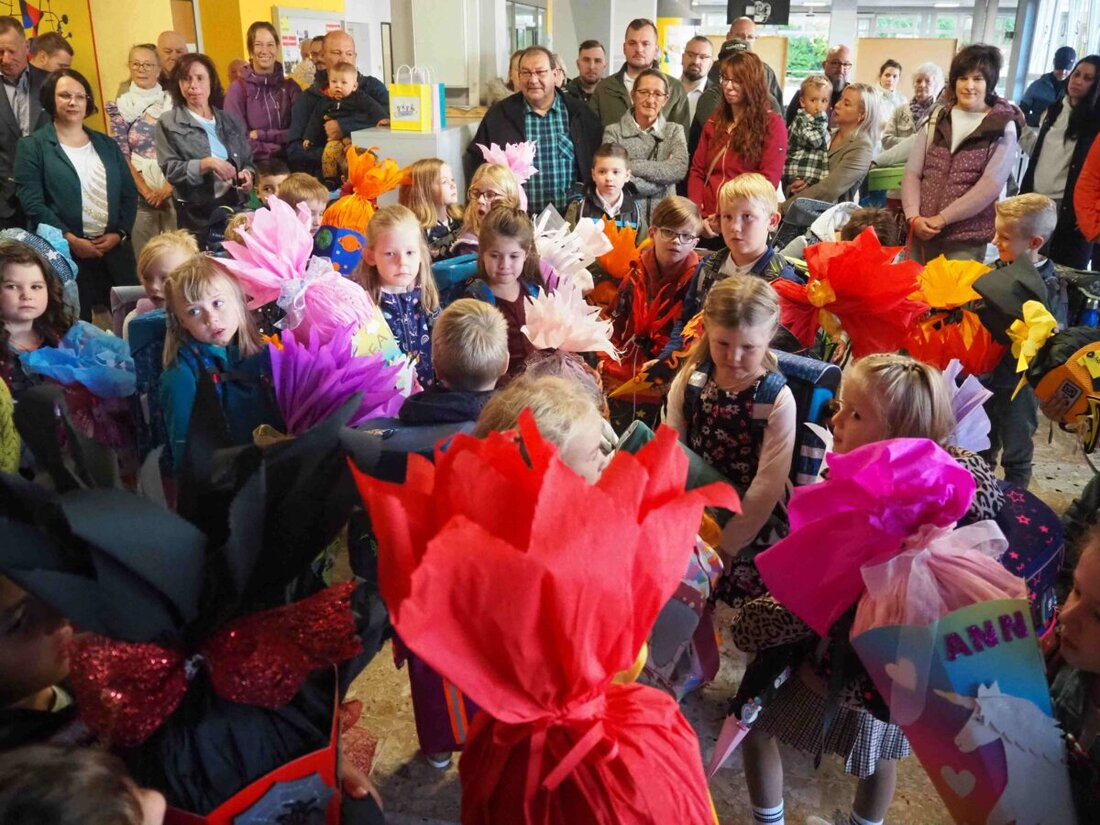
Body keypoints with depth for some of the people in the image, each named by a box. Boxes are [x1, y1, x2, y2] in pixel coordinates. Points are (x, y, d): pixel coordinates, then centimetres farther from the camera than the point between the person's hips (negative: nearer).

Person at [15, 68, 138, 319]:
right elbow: (32, 204, -7)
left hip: (114, 248, 4)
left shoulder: (107, 145, 16)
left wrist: (119, 234, -5)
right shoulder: (32, 146, 2)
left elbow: (129, 193, 11)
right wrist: (71, 240, -15)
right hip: (64, 253, -4)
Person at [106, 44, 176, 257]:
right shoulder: (120, 107, 5)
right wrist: (146, 191, -10)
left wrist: (169, 186, -10)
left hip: (174, 190, 0)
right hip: (139, 193, 0)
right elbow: (121, 155, 1)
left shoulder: (171, 102, 6)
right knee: (145, 255, 1)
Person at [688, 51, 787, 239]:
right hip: (706, 224, 4)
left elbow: (768, 181, -9)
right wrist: (697, 214, -7)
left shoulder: (772, 124, -2)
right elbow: (697, 171, 9)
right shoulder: (715, 121, 14)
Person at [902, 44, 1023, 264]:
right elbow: (912, 173, 5)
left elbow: (990, 186, -10)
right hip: (922, 232, 3)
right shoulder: (935, 121, 10)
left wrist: (942, 218, -14)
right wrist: (914, 217, -10)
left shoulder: (1004, 128, 0)